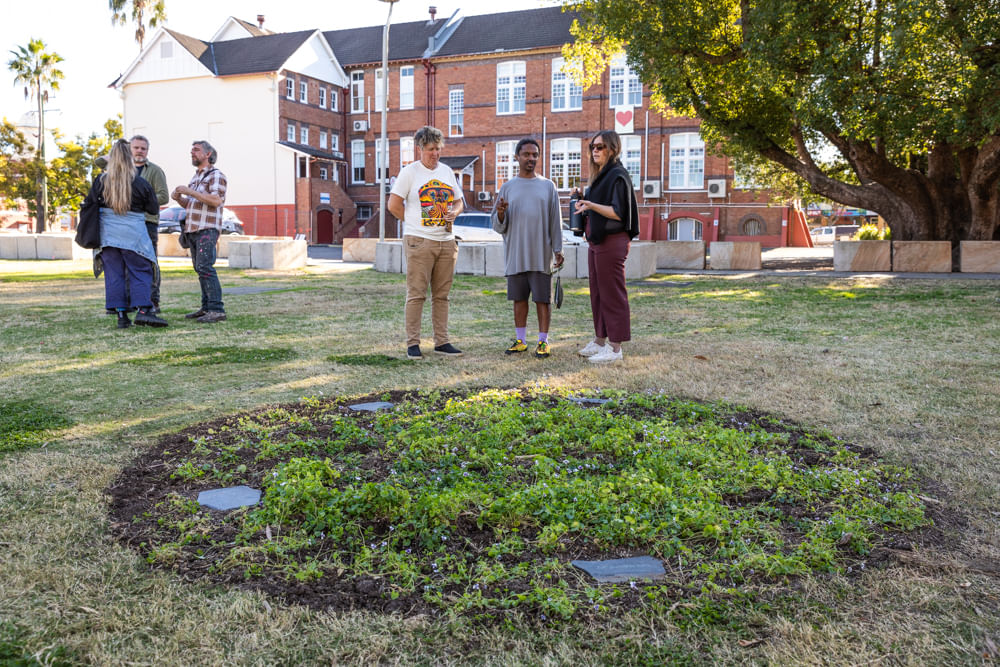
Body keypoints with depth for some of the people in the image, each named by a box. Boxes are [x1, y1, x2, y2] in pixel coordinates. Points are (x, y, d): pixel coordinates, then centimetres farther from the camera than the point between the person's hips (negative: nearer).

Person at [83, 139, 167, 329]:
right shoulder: (140, 183, -7)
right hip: (133, 232, -2)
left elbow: (89, 203, 7)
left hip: (108, 232, 3)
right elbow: (153, 209, 1)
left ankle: (121, 314, 6)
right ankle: (143, 310, -10)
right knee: (140, 271, 4)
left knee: (114, 273, 7)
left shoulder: (101, 181, -2)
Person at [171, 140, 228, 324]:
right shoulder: (196, 177, 23)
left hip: (207, 229, -9)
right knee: (200, 268, 8)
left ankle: (217, 309, -18)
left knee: (205, 267, -17)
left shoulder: (216, 175, -5)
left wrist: (189, 191, -18)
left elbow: (216, 200, -21)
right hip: (192, 230, 9)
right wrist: (178, 197, 6)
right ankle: (206, 307, 12)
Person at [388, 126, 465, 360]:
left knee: (441, 295, 8)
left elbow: (458, 201, 22)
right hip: (419, 241, -5)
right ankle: (412, 344, 0)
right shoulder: (409, 172, -1)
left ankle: (441, 341, 14)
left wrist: (454, 212, 0)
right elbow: (394, 205, -3)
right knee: (416, 294, -6)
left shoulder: (446, 171, 15)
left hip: (446, 241, 6)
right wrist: (416, 222, 0)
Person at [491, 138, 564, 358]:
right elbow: (499, 227, 7)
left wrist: (558, 249, -1)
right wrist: (500, 214, -15)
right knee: (519, 298, 8)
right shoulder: (507, 188, 8)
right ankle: (520, 340, 17)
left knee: (543, 298, 0)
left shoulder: (548, 186, 7)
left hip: (541, 254, -1)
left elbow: (555, 221, 6)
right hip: (515, 255, 1)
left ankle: (543, 341, 8)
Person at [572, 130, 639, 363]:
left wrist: (591, 205, -29)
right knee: (597, 292, 14)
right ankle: (600, 341, 24)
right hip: (597, 240, 10)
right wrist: (582, 199, 7)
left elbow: (618, 212, -19)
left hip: (611, 242, -10)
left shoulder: (618, 176, -11)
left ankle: (615, 347, -1)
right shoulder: (600, 175, 17)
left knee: (611, 293, -6)